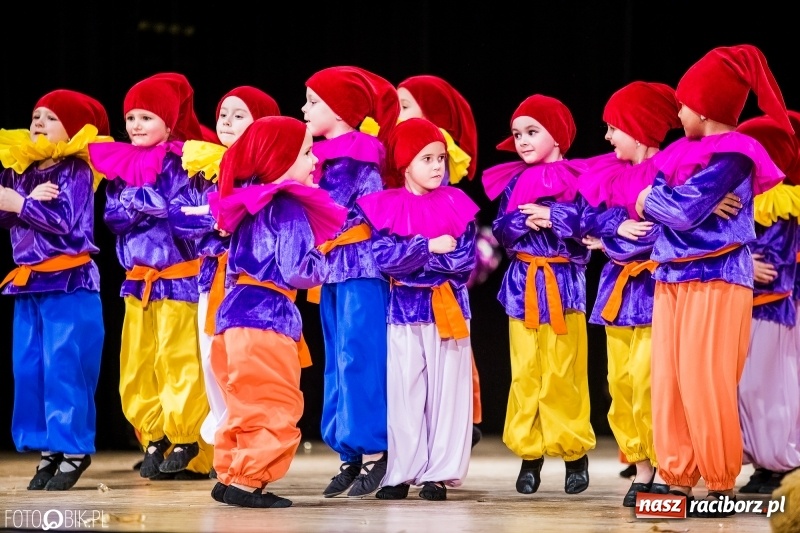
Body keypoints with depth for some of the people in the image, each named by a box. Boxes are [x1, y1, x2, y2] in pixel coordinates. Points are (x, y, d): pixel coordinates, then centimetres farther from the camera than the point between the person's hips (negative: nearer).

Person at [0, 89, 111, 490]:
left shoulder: (76, 171, -6)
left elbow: (65, 219, -19)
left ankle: (74, 449, -1)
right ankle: (50, 449, 13)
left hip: (70, 283, -7)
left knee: (64, 367, -8)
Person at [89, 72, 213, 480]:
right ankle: (155, 440, 15)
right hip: (137, 279, 7)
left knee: (177, 362, -8)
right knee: (136, 368, 6)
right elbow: (113, 215, 3)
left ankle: (187, 443, 0)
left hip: (178, 278, -7)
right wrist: (145, 204, -13)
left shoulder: (179, 163, -7)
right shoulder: (119, 165, 12)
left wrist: (138, 200, -11)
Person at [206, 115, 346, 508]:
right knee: (277, 407, -2)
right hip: (267, 315, -9)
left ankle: (228, 476, 21)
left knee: (246, 405, 18)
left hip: (239, 310, 9)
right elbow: (297, 270, -20)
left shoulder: (251, 201, 13)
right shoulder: (288, 208, -13)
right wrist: (322, 265, 1)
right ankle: (248, 483, -3)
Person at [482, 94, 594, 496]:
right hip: (523, 284, 3)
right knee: (525, 371, 1)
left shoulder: (576, 179, -1)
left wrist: (552, 216, -17)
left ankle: (574, 453, 5)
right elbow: (501, 229, 4)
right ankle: (529, 455, 7)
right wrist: (524, 222, -14)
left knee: (563, 372, -3)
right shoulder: (513, 183, 10)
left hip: (563, 282, -3)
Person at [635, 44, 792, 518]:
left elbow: (684, 210, -19)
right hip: (673, 280, 8)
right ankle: (678, 479, 11)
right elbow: (655, 199, 9)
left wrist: (648, 202, -2)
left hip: (716, 282, -8)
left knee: (706, 384, -8)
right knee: (669, 382, 6)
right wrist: (658, 202, -12)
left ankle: (722, 485, 0)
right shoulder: (687, 152, 14)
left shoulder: (731, 156, -13)